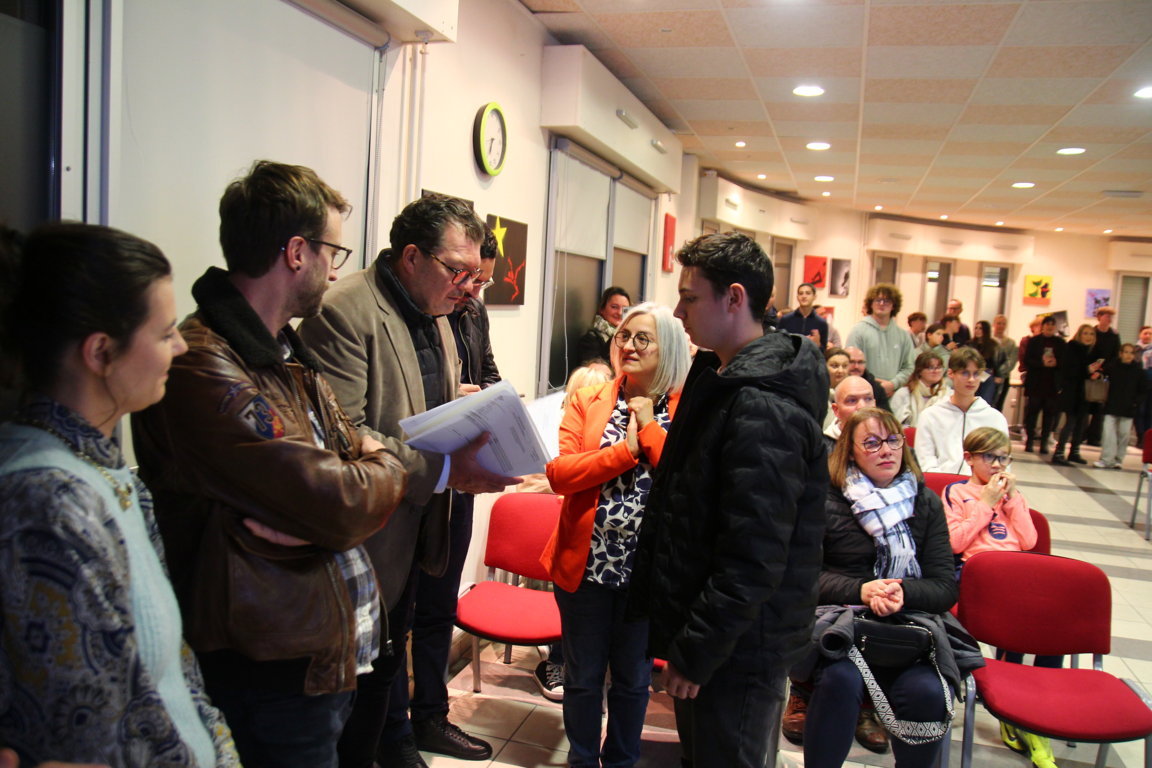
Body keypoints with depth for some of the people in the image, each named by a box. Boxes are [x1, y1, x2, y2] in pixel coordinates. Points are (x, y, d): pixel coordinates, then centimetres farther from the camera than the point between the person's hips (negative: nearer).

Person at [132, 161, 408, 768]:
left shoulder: (287, 354, 9)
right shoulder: (202, 370, -23)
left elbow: (355, 456, 4)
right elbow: (341, 505, -27)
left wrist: (319, 512, -18)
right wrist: (387, 469, -5)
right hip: (272, 674, -8)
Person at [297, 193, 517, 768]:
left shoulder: (435, 316, 10)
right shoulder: (344, 312, -20)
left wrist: (480, 435, 0)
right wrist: (443, 470, -30)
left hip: (417, 526, 9)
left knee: (392, 646, 24)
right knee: (364, 668, 6)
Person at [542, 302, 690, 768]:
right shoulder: (586, 403, 2)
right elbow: (558, 473, -11)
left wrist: (650, 427, -15)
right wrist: (625, 450, -17)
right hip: (586, 563, 1)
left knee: (633, 678, 18)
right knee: (582, 676, 16)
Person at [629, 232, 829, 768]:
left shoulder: (764, 411, -25)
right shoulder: (720, 377, 8)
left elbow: (753, 559, -27)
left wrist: (696, 651, -19)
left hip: (739, 648, -9)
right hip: (703, 624, 9)